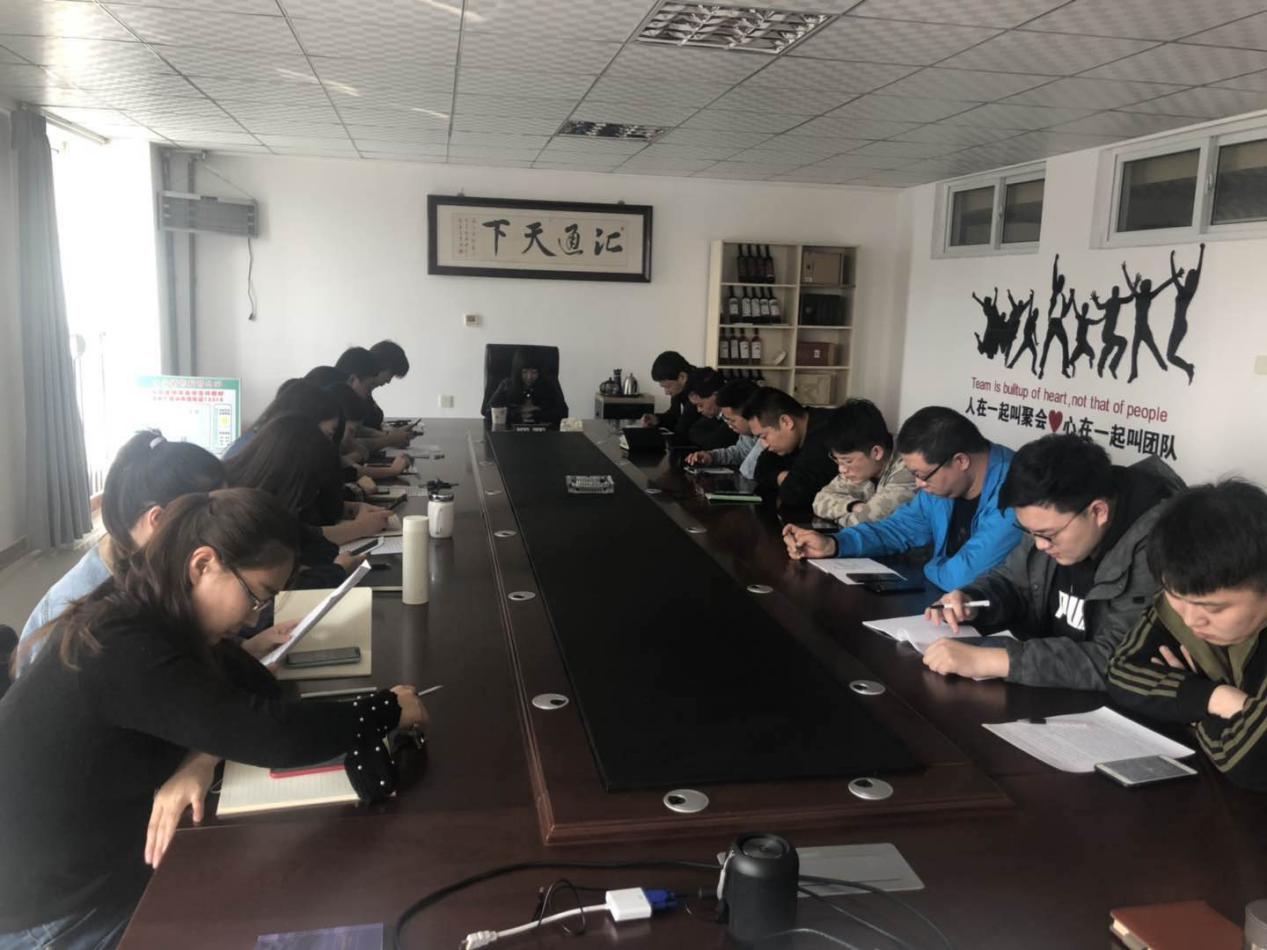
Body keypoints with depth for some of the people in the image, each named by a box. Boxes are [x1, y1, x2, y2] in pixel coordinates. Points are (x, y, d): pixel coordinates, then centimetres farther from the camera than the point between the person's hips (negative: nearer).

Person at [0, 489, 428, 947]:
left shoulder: (147, 612, -4)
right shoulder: (120, 651, -32)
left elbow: (258, 688, -2)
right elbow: (270, 732, -33)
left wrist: (200, 760, -20)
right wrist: (387, 710, -20)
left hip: (100, 852, 7)